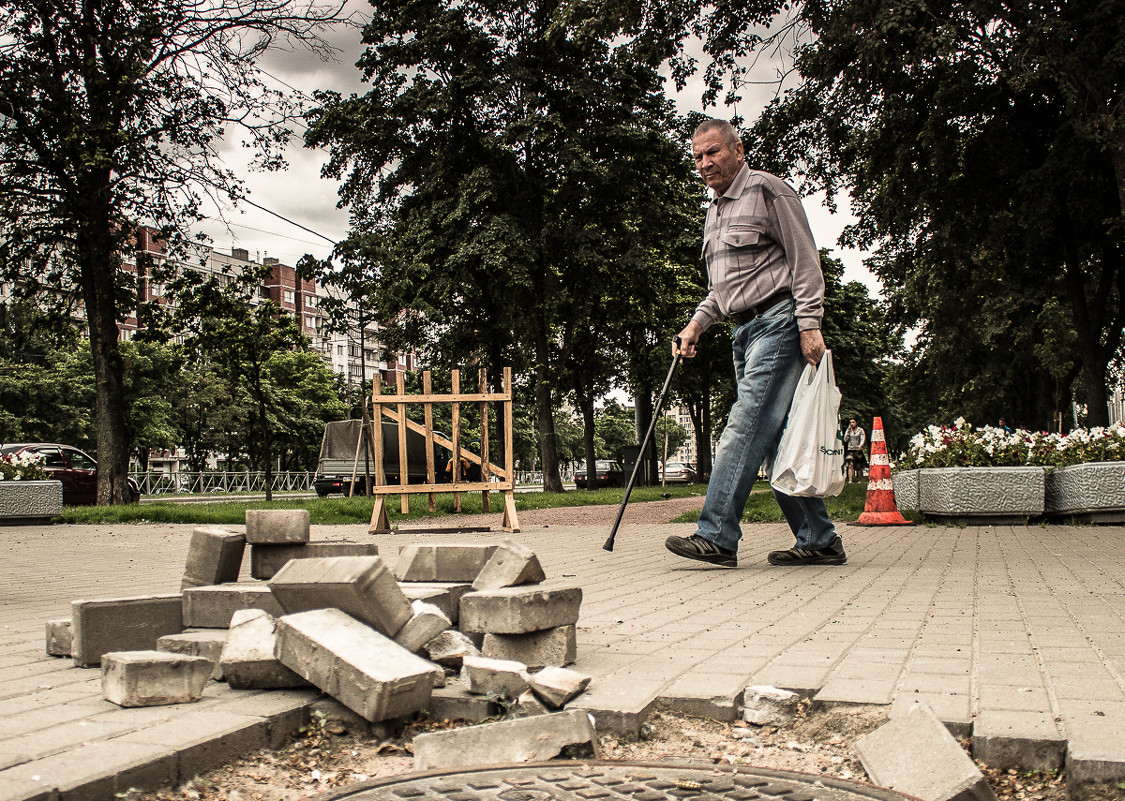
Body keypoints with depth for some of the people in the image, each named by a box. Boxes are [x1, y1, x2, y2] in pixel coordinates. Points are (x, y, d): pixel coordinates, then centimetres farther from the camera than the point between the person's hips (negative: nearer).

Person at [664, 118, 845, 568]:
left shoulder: (767, 190, -2)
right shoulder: (715, 211, 23)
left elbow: (805, 260, -8)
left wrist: (809, 324, -17)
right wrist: (696, 324, 12)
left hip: (778, 322, -9)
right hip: (744, 331, 9)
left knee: (746, 426, -16)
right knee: (775, 438, 5)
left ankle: (716, 536, -20)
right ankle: (819, 540, 9)